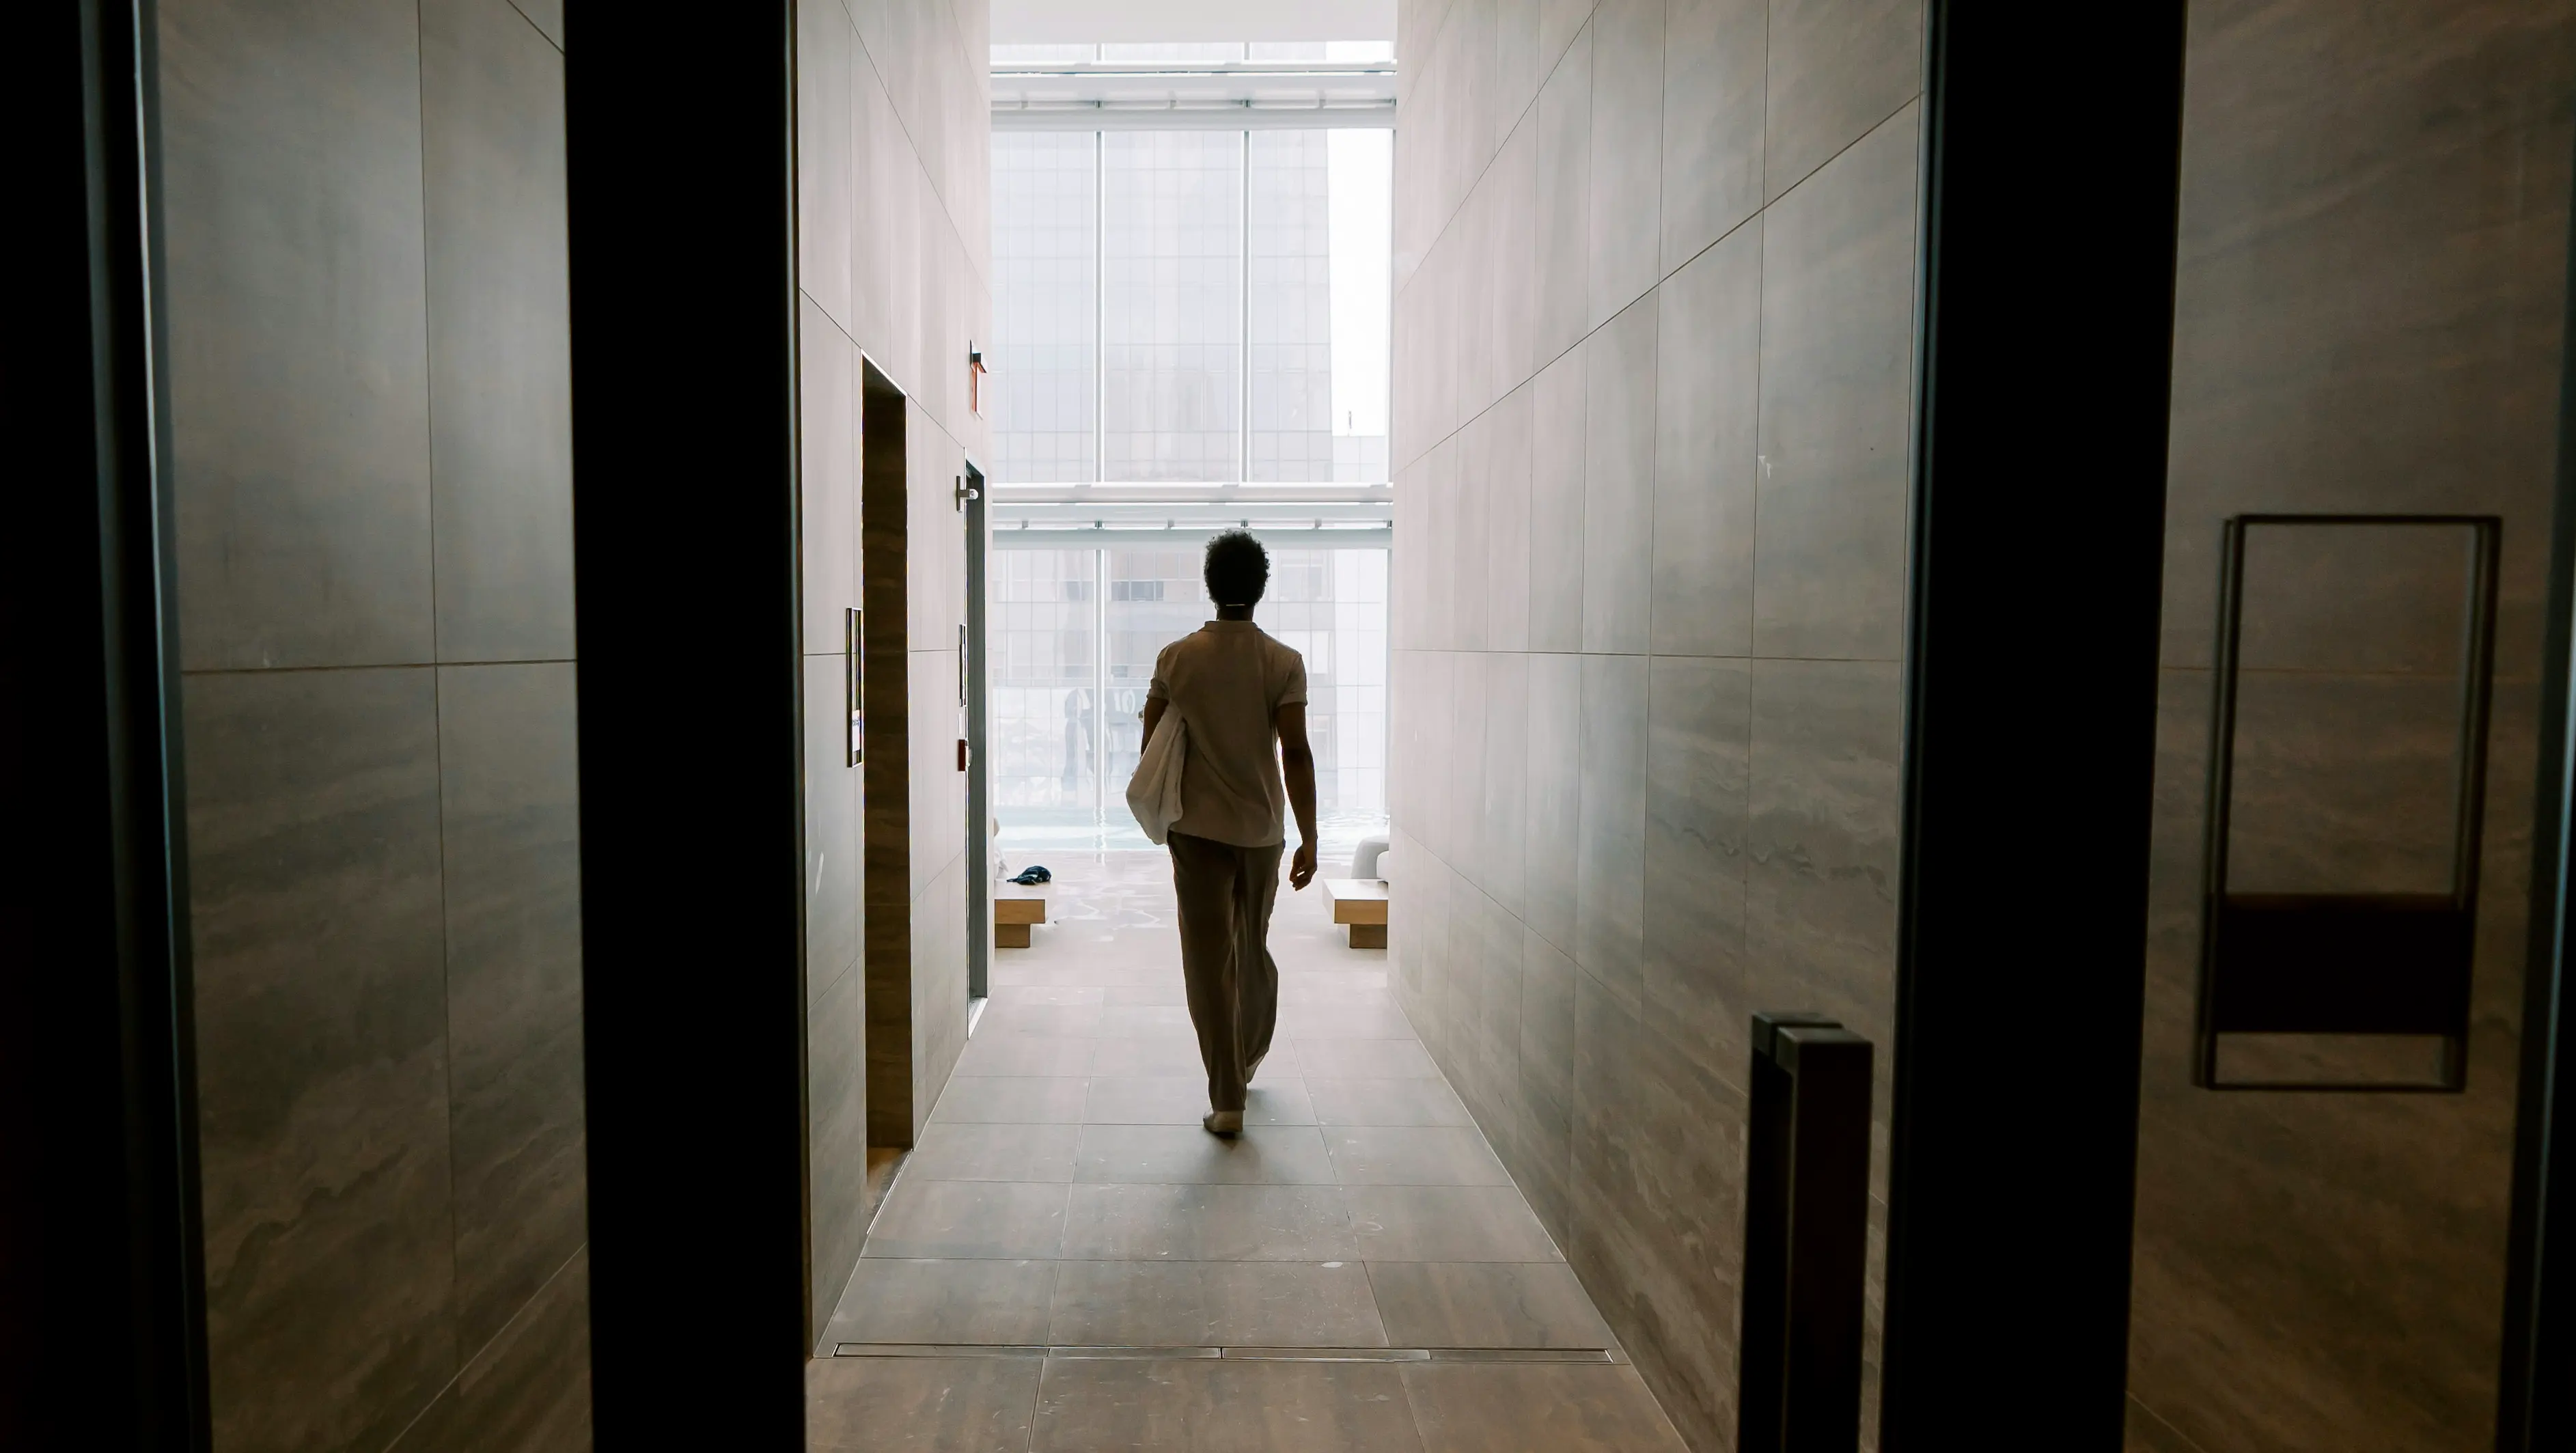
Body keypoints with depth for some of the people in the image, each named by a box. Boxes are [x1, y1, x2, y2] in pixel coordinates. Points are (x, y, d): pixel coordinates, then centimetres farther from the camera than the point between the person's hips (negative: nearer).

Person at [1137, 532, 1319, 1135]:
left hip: (1197, 828, -1)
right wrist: (1310, 838, -9)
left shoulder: (1176, 657, -3)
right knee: (1255, 947, 20)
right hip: (1262, 829, 1)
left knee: (1209, 958, 3)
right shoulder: (1284, 663, -8)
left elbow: (1152, 742, 3)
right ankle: (1249, 1058, 41)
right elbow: (1295, 753, -13)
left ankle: (1227, 1100, 3)